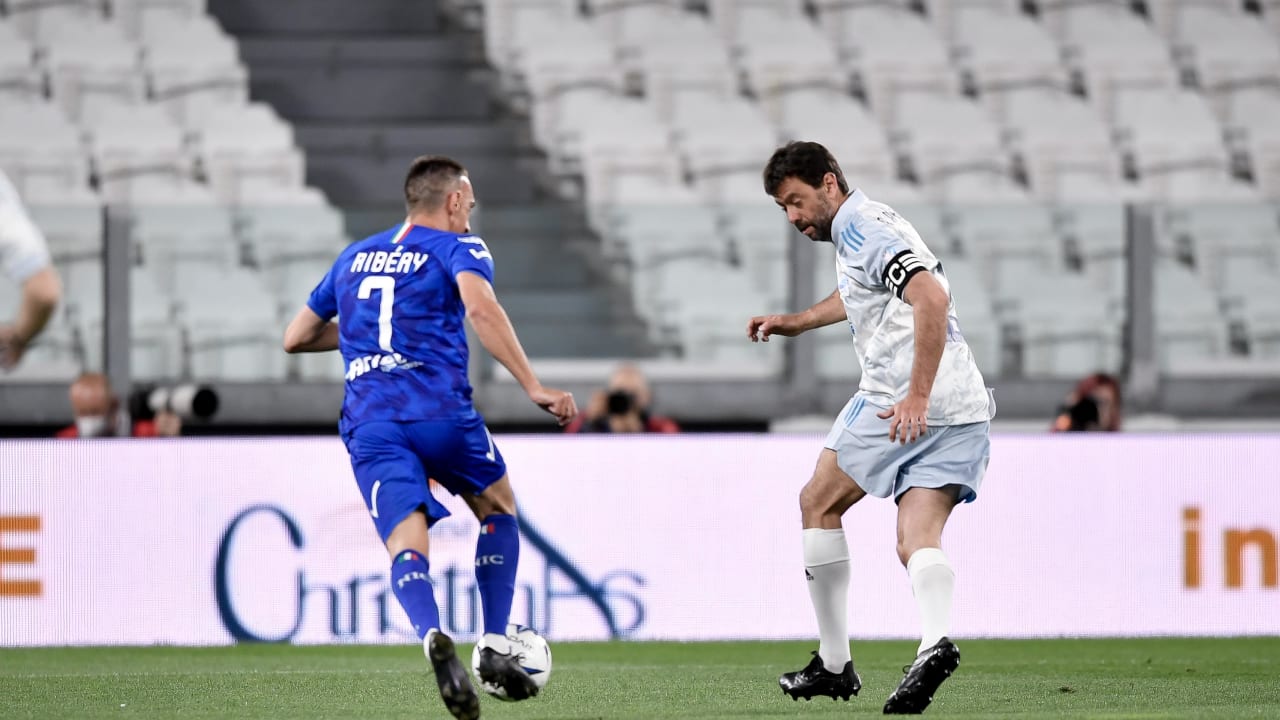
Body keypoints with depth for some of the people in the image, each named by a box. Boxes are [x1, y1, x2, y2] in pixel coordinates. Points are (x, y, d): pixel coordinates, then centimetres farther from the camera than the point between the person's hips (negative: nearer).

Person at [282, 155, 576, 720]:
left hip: (369, 423, 3)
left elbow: (295, 337, 30)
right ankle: (496, 648, 12)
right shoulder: (457, 248, 7)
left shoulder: (354, 257, 24)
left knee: (406, 544, -9)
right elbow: (480, 307, -16)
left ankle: (433, 636, -41)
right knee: (498, 510, 22)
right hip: (441, 412, -3)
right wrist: (533, 387, -19)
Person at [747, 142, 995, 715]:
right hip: (966, 410, 9)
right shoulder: (861, 230, 22)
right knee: (918, 542, -2)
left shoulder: (864, 228, -9)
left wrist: (917, 396, -27)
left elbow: (932, 298, -24)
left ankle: (834, 663, 9)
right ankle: (934, 641, -32)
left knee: (819, 503, 8)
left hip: (902, 403, -9)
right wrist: (794, 322, 53)